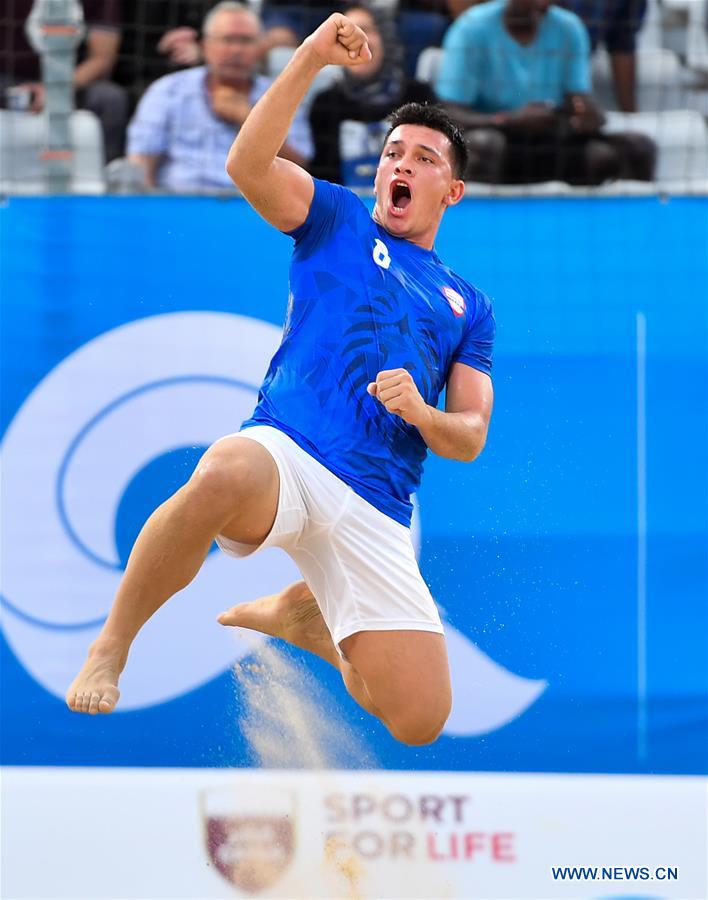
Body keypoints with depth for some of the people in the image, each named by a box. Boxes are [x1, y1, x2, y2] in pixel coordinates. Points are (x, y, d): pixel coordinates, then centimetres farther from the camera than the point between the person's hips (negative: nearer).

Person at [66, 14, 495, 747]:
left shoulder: (468, 307, 24)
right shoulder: (339, 221, 16)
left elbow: (470, 437, 18)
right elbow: (248, 165, -3)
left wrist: (421, 413, -5)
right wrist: (311, 58, -12)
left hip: (374, 514, 4)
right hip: (286, 454, -4)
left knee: (420, 722, -6)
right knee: (225, 472, -44)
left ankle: (298, 613, 25)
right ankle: (110, 650, -22)